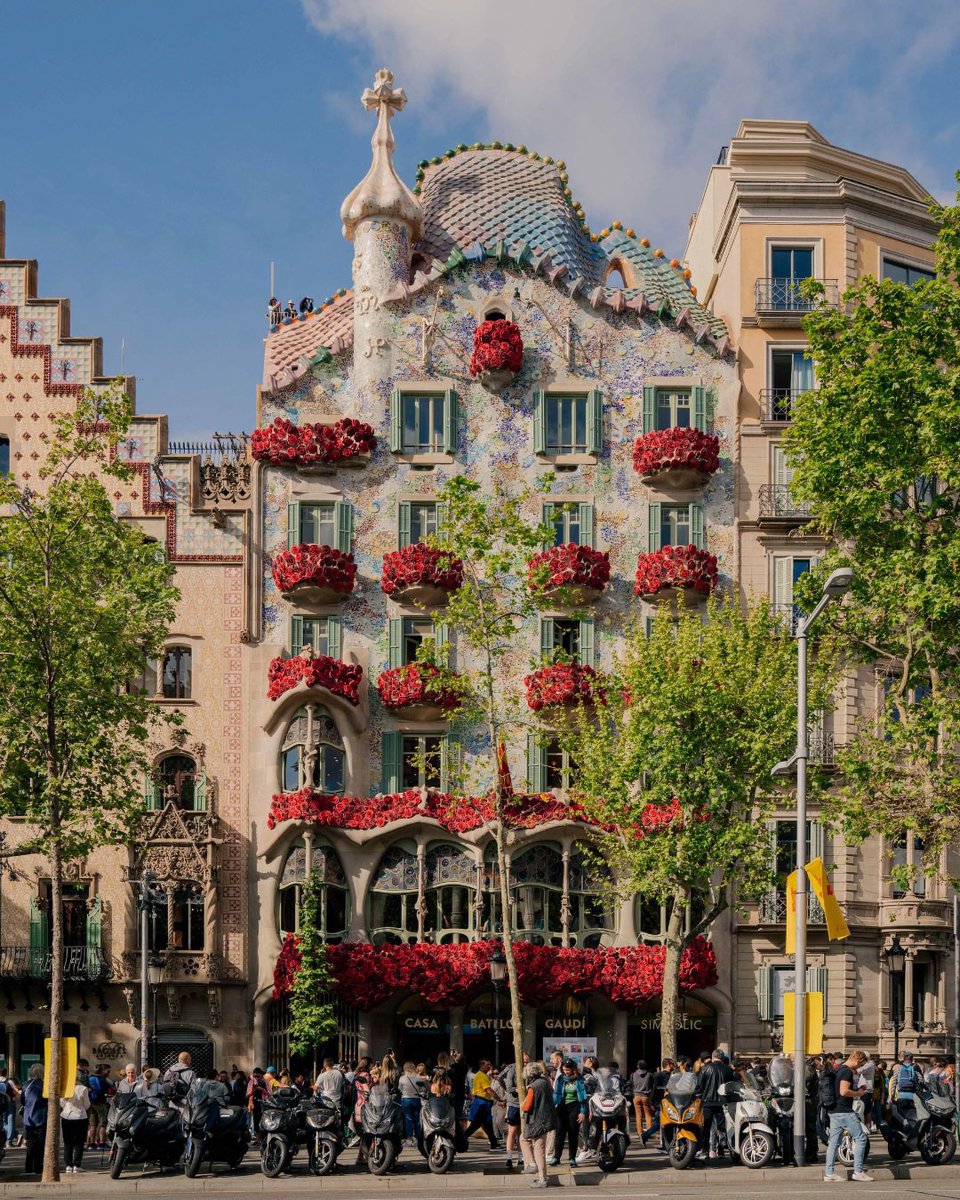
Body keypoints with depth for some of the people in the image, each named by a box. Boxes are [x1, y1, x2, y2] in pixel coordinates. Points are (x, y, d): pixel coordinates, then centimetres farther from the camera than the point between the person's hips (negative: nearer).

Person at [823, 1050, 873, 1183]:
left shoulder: (839, 1070, 17)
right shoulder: (847, 1072, -14)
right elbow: (844, 1091, -24)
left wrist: (857, 1090, 18)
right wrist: (858, 1093, -9)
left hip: (835, 1111, 10)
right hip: (844, 1112, -10)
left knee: (833, 1142, 8)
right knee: (861, 1138, -2)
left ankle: (829, 1173, 7)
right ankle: (858, 1171, -3)